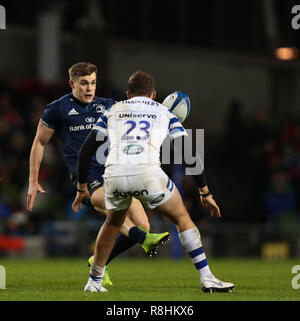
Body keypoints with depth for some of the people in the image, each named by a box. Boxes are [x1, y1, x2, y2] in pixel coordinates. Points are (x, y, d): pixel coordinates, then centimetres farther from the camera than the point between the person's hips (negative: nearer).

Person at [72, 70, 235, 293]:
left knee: (113, 223, 30)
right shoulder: (164, 113, 26)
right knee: (182, 218, 17)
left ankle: (94, 282, 35)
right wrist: (205, 193, 23)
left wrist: (82, 189, 36)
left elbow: (85, 152, 25)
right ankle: (207, 279, 8)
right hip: (148, 173, -2)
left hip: (114, 174, 2)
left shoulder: (112, 112, 29)